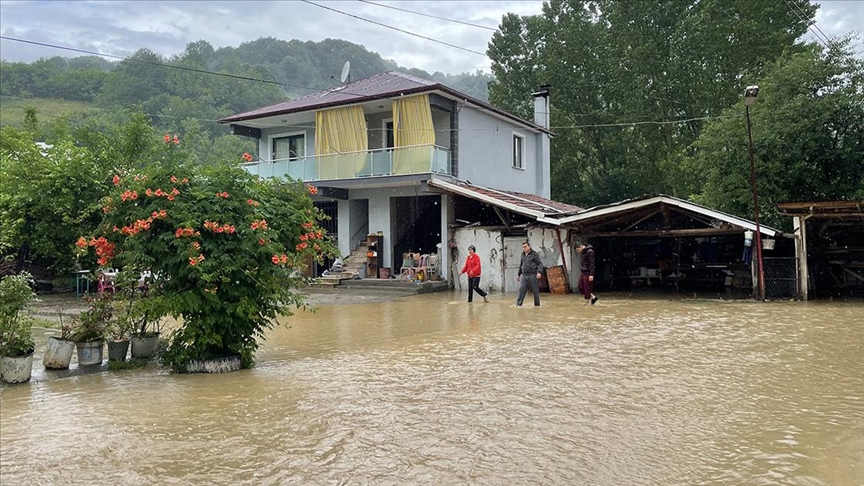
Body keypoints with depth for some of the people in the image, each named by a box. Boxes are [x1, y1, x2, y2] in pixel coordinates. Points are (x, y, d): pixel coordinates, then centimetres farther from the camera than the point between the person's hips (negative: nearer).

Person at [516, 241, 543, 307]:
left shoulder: (534, 254, -2)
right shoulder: (523, 255, 14)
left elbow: (540, 264, -8)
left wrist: (539, 272, -23)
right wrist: (518, 274, 28)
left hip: (532, 275, -4)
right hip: (524, 275, 4)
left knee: (535, 290, 4)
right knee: (521, 289, -6)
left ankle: (537, 304, 15)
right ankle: (518, 304, -7)